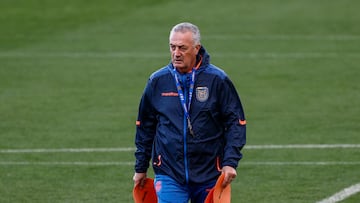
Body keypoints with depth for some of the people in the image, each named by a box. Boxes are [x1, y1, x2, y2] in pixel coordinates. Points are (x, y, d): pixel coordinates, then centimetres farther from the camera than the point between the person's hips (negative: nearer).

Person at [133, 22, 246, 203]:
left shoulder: (217, 80, -3)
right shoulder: (157, 81, 2)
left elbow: (236, 122, 1)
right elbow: (144, 125, 14)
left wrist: (230, 162, -9)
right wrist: (141, 167, 16)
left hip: (208, 175, 0)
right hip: (169, 174, 0)